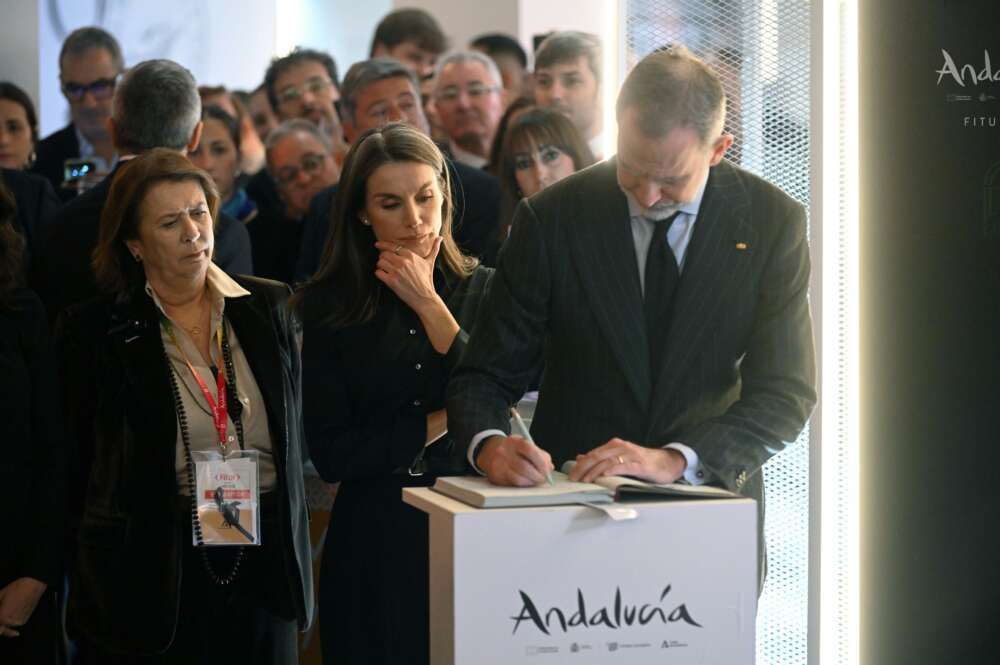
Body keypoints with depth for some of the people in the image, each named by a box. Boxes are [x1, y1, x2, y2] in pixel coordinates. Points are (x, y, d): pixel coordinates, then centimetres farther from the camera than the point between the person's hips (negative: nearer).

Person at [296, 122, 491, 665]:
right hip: (373, 543, 0)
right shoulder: (329, 308, 1)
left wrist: (427, 303, -8)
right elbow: (331, 456, -5)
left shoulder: (483, 290, 3)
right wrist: (436, 424, -5)